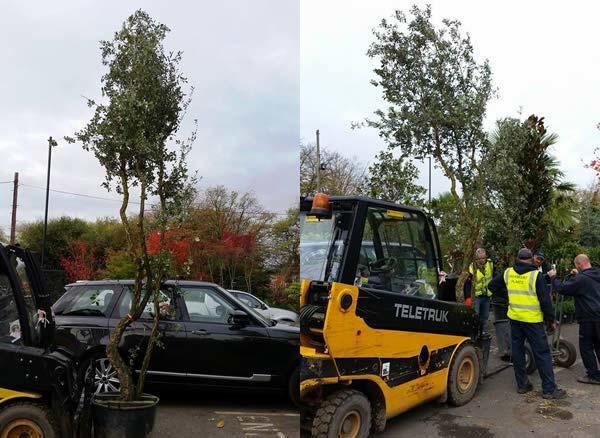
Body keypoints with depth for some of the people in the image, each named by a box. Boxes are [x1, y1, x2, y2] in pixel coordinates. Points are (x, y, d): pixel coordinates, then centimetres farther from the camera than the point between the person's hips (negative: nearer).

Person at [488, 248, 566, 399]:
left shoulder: (508, 273, 2)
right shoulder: (535, 275, -12)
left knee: (517, 351, 12)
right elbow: (545, 299, -11)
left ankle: (522, 384, 19)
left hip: (514, 318, 5)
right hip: (532, 320, -5)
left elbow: (492, 286, 11)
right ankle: (549, 389, 5)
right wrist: (551, 319, -1)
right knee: (542, 353, 2)